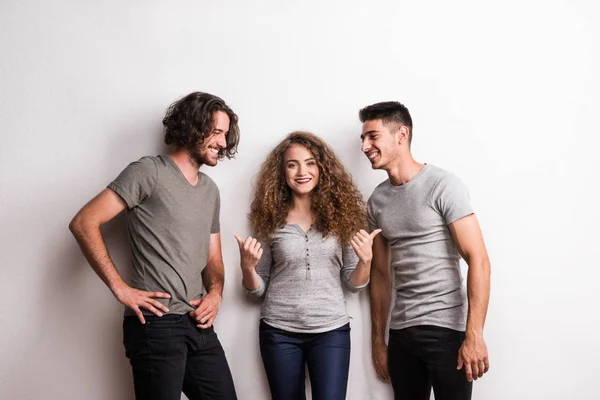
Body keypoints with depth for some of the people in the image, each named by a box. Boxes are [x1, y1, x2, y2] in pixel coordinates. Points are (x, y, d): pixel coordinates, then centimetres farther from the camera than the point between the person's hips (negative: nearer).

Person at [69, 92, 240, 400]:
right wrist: (120, 288, -15)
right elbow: (84, 223, -11)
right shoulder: (149, 172, -5)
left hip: (198, 325, 7)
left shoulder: (210, 190, 18)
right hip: (156, 324, -7)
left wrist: (215, 294, 0)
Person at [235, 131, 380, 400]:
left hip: (331, 330, 0)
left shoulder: (340, 213, 0)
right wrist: (247, 267, -14)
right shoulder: (271, 219, 0)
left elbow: (352, 284, 4)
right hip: (279, 331, 1)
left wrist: (365, 259, -15)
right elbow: (259, 291, 5)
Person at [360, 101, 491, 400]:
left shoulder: (443, 185, -8)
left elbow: (478, 260, -13)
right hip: (401, 331, 5)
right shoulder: (377, 200, 9)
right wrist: (378, 340, 13)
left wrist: (474, 335, -19)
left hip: (447, 328, -5)